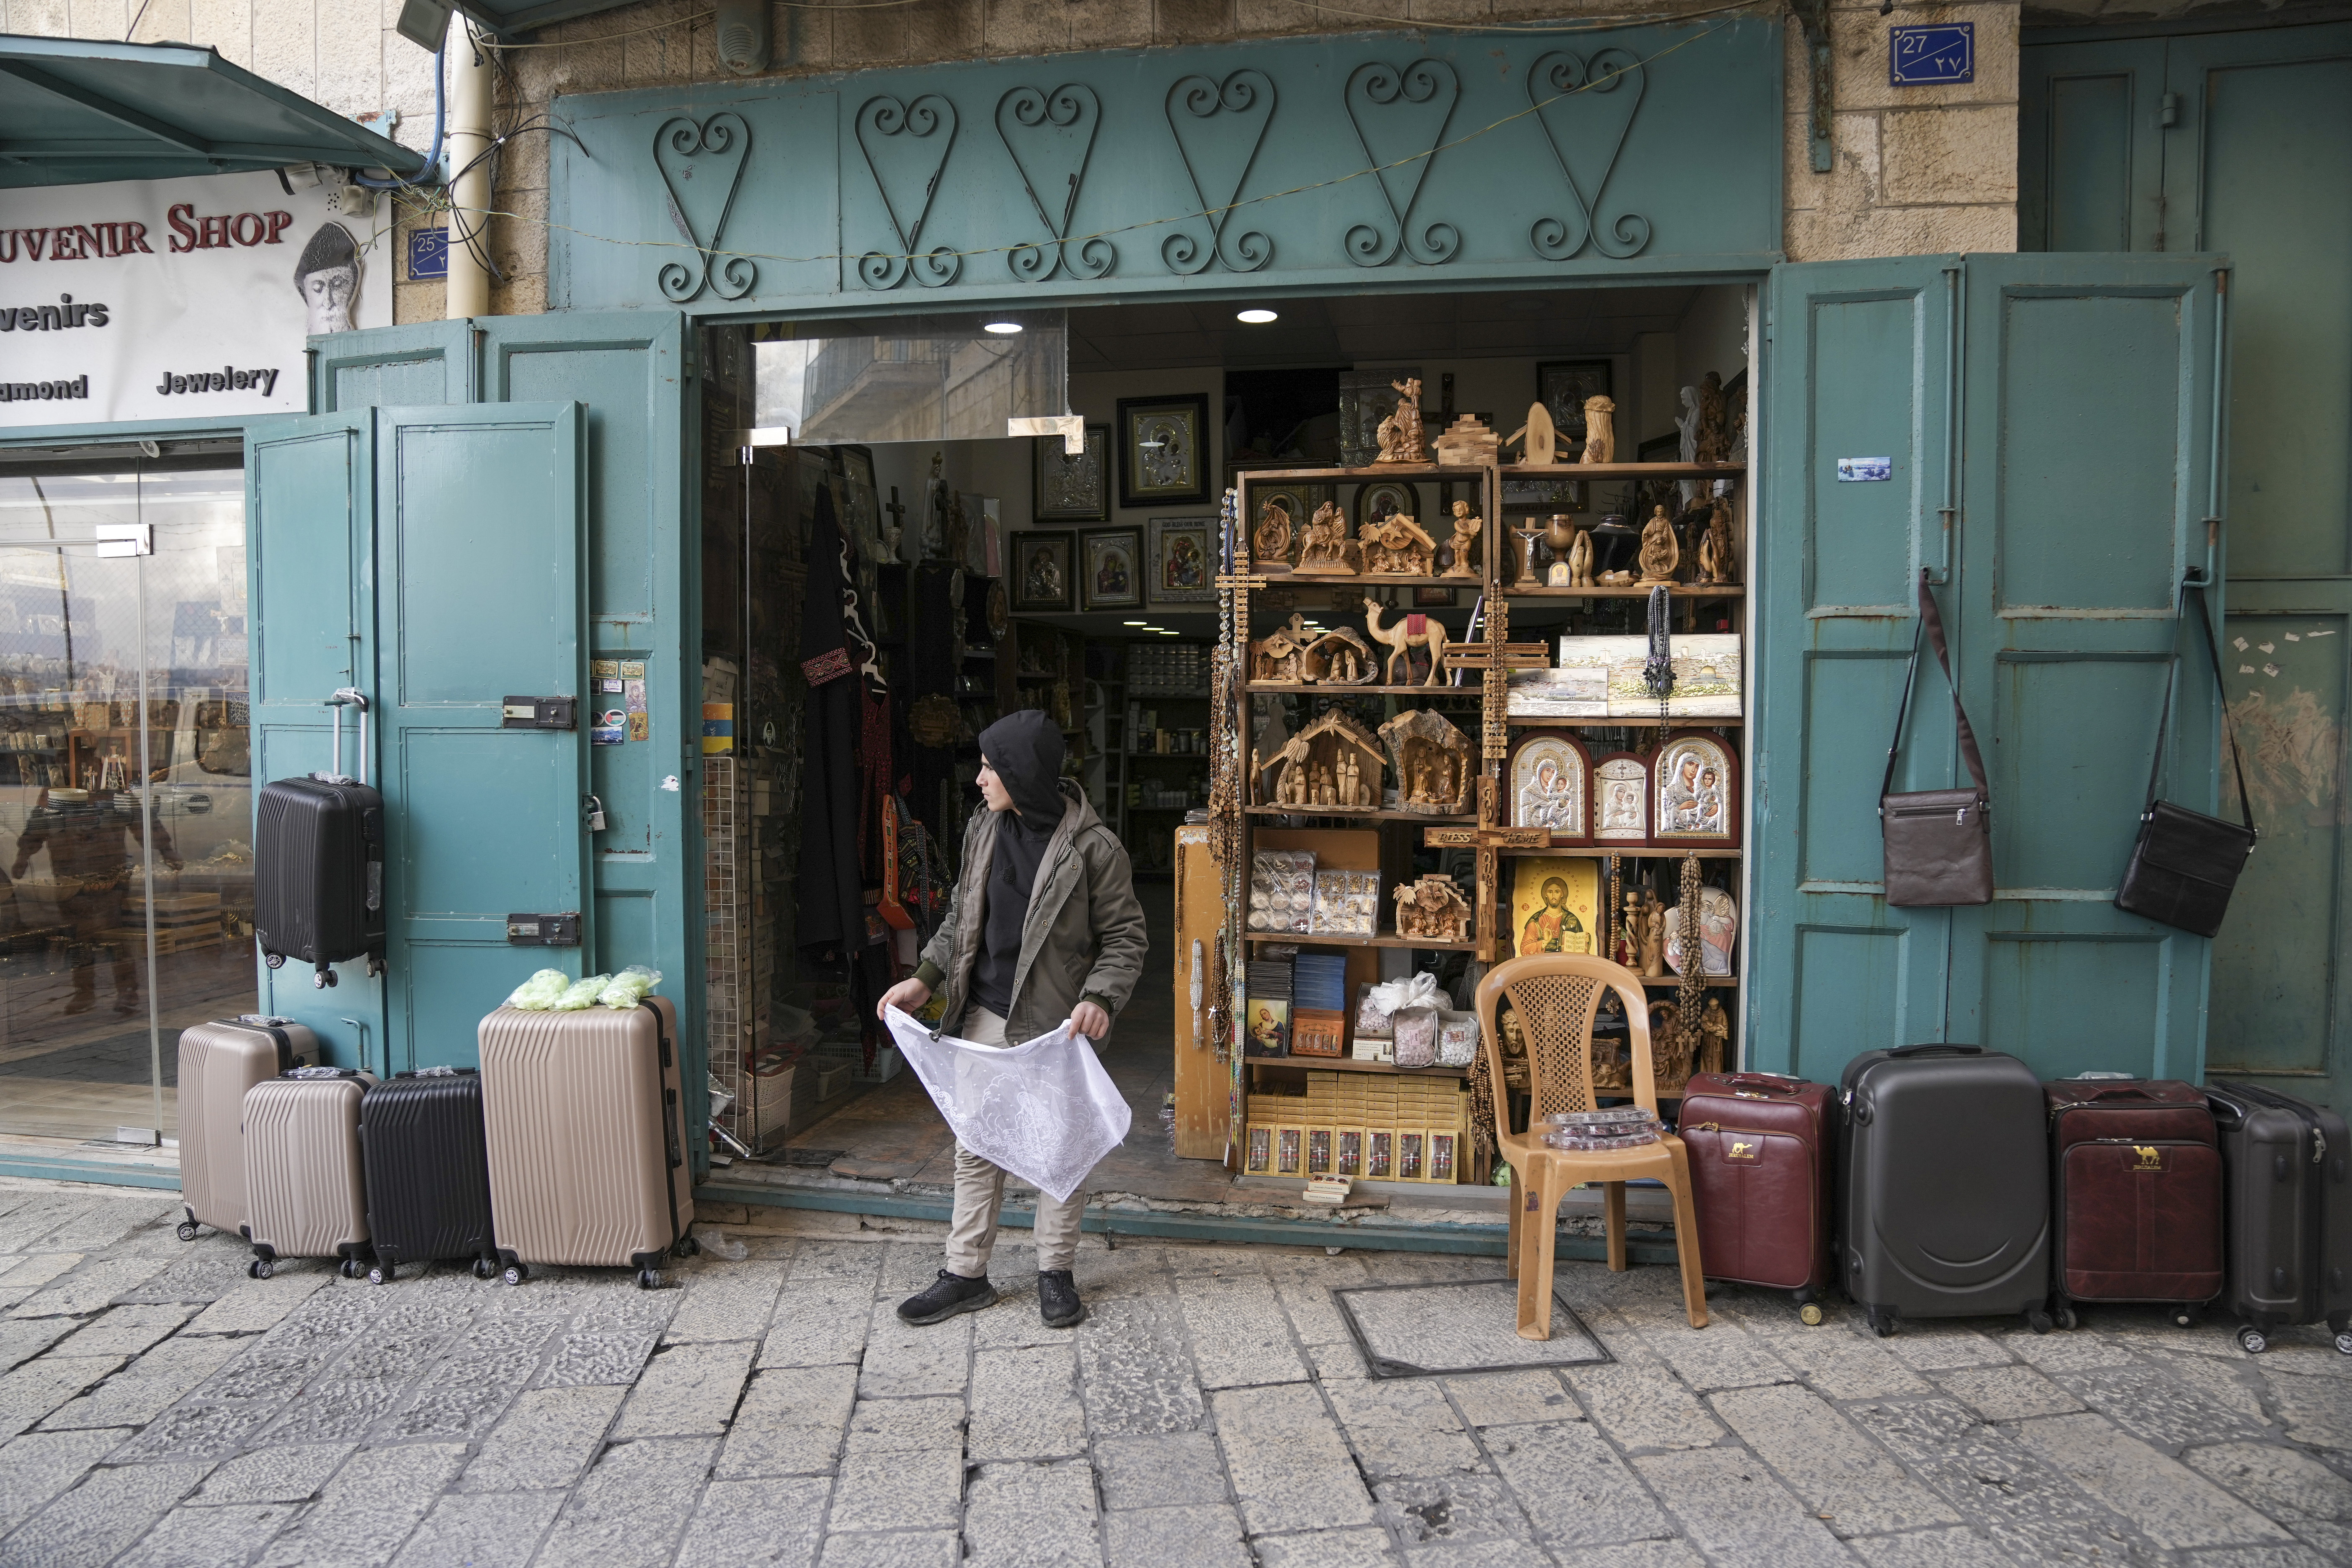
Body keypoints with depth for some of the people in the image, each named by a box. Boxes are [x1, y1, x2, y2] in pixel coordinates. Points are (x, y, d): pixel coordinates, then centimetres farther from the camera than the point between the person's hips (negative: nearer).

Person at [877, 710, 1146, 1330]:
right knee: (975, 1149, 11)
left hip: (1057, 1024, -5)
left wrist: (1100, 998, -24)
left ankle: (1056, 1273, 26)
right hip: (986, 1017, 5)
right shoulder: (984, 830, 3)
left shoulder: (1094, 847, -14)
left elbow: (1125, 935, -9)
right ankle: (966, 1274, 23)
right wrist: (926, 978, 4)